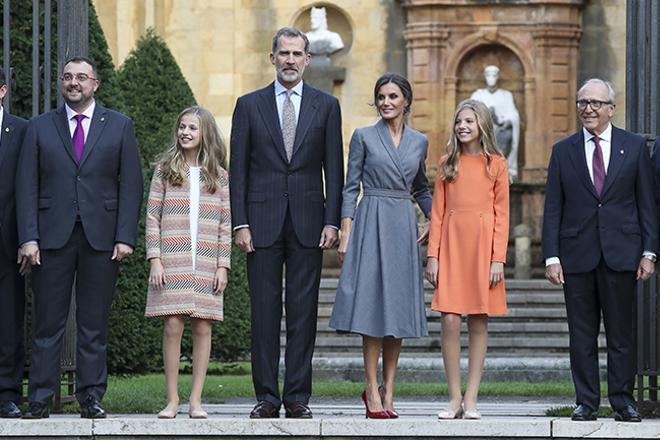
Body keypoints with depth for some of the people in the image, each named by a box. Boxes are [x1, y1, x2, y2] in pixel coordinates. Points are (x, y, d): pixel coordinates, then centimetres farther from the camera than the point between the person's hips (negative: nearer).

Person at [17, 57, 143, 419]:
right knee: (48, 322, -1)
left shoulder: (119, 127, 9)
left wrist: (125, 237, -6)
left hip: (101, 238, 0)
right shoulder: (39, 128, 10)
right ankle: (40, 398, 1)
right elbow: (27, 186, 5)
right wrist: (28, 238, -6)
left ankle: (91, 397, 6)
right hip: (53, 236, 0)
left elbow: (130, 185, 5)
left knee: (94, 324, 3)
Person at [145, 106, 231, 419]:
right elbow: (153, 217, 3)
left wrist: (223, 266, 1)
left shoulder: (219, 176, 10)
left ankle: (196, 400, 4)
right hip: (172, 262, -1)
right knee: (172, 326, -6)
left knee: (202, 328, -1)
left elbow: (225, 225, 9)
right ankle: (172, 399, 1)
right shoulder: (165, 170, 7)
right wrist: (155, 260, -5)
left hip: (207, 264, 1)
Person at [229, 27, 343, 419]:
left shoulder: (326, 106, 8)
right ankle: (267, 397, 4)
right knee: (264, 311, 0)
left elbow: (334, 169, 5)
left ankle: (299, 397, 4)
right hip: (263, 221, 0)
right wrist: (241, 223, -3)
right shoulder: (250, 105, 7)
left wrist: (332, 221, -4)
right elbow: (238, 169, 5)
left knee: (303, 312, 0)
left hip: (307, 222, 0)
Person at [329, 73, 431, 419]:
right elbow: (351, 188, 1)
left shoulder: (419, 142, 11)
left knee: (398, 307, 3)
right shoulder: (364, 137, 2)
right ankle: (372, 392, -5)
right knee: (373, 303, -8)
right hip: (372, 223, -4)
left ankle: (387, 391, 8)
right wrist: (346, 233, -7)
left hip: (404, 226, 4)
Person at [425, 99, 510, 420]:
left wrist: (498, 258, -7)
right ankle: (454, 399, -1)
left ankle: (471, 399, 4)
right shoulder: (447, 163, 10)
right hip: (451, 244, 1)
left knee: (479, 322, 1)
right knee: (450, 320, -7)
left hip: (482, 244, -1)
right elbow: (437, 212, 8)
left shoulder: (496, 164, 4)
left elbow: (501, 214, 2)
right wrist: (432, 255, -1)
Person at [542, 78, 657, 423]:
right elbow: (552, 209, 6)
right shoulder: (563, 151, 8)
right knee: (581, 335, 3)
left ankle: (623, 400, 8)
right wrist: (551, 257, -2)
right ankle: (586, 401, 8)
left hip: (621, 253, -1)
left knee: (621, 333, 2)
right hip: (577, 254, 1)